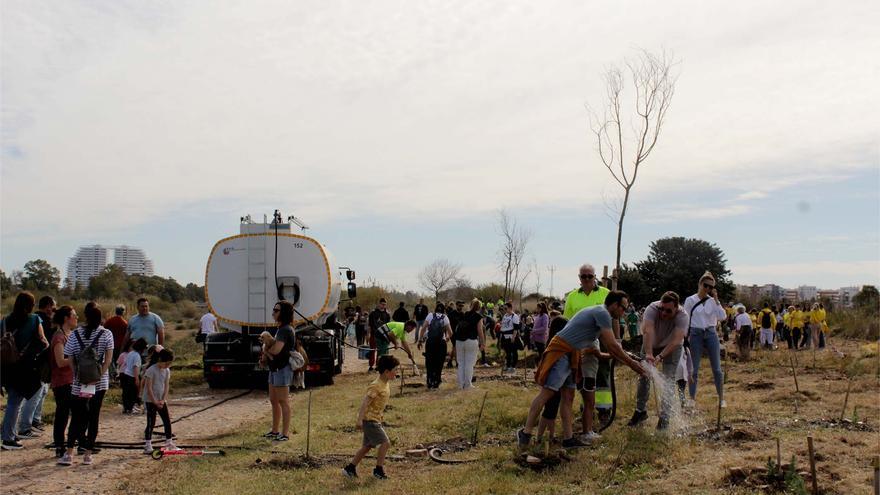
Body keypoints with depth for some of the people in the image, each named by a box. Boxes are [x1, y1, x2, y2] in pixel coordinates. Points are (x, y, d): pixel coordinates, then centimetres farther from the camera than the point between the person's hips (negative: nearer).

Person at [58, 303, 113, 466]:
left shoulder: (75, 334, -1)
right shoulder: (107, 334, -2)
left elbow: (69, 359, -2)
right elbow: (108, 358, -10)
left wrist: (78, 375, 5)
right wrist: (98, 376, -10)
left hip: (79, 384, 0)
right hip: (100, 384, 0)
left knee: (77, 417, 9)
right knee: (94, 417, 7)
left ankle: (69, 454, 2)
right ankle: (88, 454, 9)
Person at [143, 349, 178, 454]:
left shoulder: (167, 371, 5)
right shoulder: (151, 370, -15)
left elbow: (167, 386, 5)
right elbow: (149, 388, -17)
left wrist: (163, 400, -6)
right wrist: (155, 402, -17)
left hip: (162, 401, 6)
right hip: (151, 401, -6)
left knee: (167, 422, 6)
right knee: (151, 424, -4)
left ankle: (169, 443, 14)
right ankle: (147, 446, 2)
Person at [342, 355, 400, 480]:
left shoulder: (387, 384, 7)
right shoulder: (376, 386, -21)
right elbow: (365, 402, -24)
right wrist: (359, 420, -27)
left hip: (375, 419, 10)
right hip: (369, 419, -10)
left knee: (367, 446, 15)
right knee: (385, 443, -10)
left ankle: (350, 468, 24)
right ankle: (378, 469, 3)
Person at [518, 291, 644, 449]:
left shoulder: (599, 314, 21)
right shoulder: (602, 313, -10)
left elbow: (609, 346, 27)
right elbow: (613, 345, -12)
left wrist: (629, 358, 24)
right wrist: (631, 363, -3)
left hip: (571, 355, 11)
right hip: (561, 352, -11)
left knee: (568, 396, 8)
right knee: (547, 393, -10)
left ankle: (568, 438, 11)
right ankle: (525, 433, -6)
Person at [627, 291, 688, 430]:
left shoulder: (682, 316, -32)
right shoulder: (652, 308, -33)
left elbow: (676, 340, -39)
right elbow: (647, 331, -45)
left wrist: (661, 356, -49)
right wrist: (648, 354, -57)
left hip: (671, 347, -1)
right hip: (650, 344, 1)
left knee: (668, 380, -6)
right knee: (644, 376, 2)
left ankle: (664, 417, 3)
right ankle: (641, 410, 18)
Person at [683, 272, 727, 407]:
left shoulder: (713, 301, 5)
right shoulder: (690, 300, -1)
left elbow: (722, 317, -8)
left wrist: (716, 299, -10)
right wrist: (686, 336, -4)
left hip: (711, 334, 2)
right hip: (696, 334, -2)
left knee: (717, 369, 6)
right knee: (694, 369, 1)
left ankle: (721, 398, 15)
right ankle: (692, 398, 10)